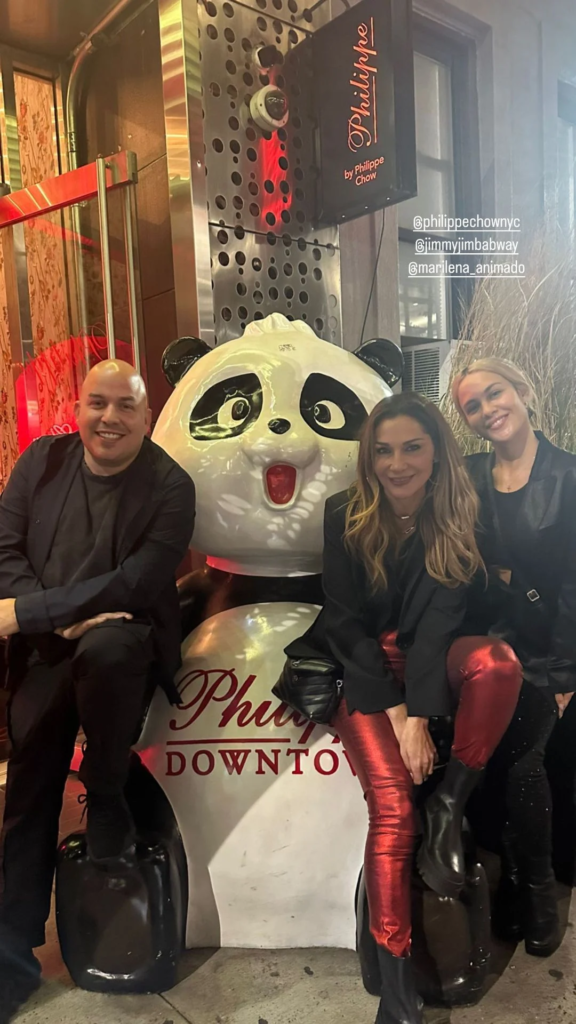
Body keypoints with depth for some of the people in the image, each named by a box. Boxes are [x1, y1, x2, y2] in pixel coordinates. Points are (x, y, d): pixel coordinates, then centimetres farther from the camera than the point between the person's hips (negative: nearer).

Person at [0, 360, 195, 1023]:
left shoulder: (171, 487, -6)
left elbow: (136, 581, -16)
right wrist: (66, 619, -17)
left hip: (123, 637, -3)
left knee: (107, 649, -38)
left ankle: (106, 798, -12)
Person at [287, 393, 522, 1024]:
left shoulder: (457, 520, -5)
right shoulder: (344, 517, -7)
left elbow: (439, 621, -12)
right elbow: (345, 621, -8)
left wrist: (419, 714, -23)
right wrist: (396, 712, -15)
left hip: (429, 662, 2)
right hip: (361, 668, -1)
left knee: (497, 660, -32)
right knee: (393, 807, -20)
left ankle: (450, 807, -14)